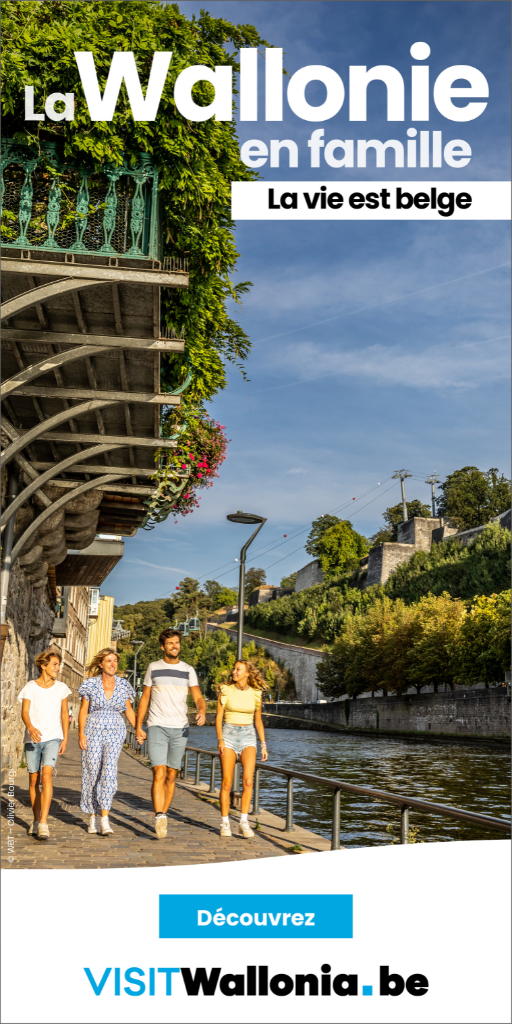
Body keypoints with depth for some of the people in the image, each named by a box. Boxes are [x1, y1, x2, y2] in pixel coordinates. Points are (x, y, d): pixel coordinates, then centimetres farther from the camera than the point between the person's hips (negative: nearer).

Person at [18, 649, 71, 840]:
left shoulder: (61, 688, 5)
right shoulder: (30, 687, -1)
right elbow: (24, 713, -9)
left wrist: (65, 738, 9)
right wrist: (31, 728, -29)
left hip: (53, 738, 0)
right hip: (32, 739, 0)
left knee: (46, 775, -18)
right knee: (34, 780, 7)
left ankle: (43, 823, -21)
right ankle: (36, 820, 24)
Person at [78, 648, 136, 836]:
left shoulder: (123, 685, 5)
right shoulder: (91, 684, 0)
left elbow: (129, 711, 10)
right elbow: (83, 711, 1)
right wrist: (81, 733, -8)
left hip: (115, 732, 0)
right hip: (93, 731, 0)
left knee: (109, 770, -15)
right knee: (92, 773, 2)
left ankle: (104, 818, -16)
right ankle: (93, 817, 17)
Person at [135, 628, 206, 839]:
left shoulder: (188, 670, 7)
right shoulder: (153, 668, 6)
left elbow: (198, 697, 0)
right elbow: (144, 698, 10)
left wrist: (202, 712, -22)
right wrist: (138, 727, 4)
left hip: (180, 729, 2)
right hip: (157, 727, -2)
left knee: (171, 776, 6)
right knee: (159, 773, -15)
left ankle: (162, 817, 17)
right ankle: (160, 819, -21)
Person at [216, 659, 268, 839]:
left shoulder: (255, 694, 4)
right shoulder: (225, 690, -2)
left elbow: (258, 721, 12)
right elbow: (218, 718, -3)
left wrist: (264, 745, 7)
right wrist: (220, 740, -15)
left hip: (248, 737, 1)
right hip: (228, 735, -1)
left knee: (248, 781, -14)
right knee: (227, 782, -3)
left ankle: (244, 823, -8)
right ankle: (225, 823, 9)